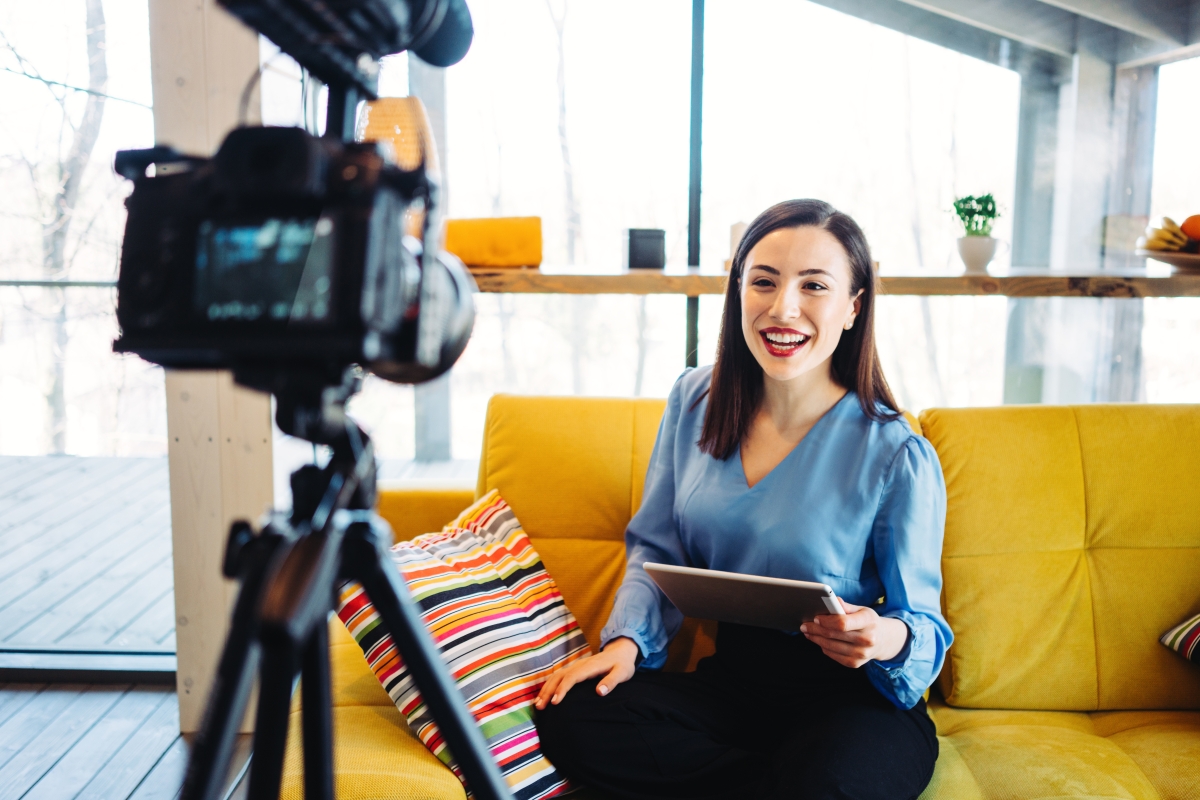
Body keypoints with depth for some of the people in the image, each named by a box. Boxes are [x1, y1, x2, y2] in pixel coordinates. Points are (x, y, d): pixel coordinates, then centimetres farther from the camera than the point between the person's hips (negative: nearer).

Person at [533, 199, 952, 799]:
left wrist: (890, 639, -30)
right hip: (729, 678, 6)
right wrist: (627, 640, -9)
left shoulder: (897, 455, -13)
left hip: (852, 703, -5)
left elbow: (924, 624, -6)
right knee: (570, 719, -19)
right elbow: (656, 548, 9)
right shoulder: (695, 401, 1)